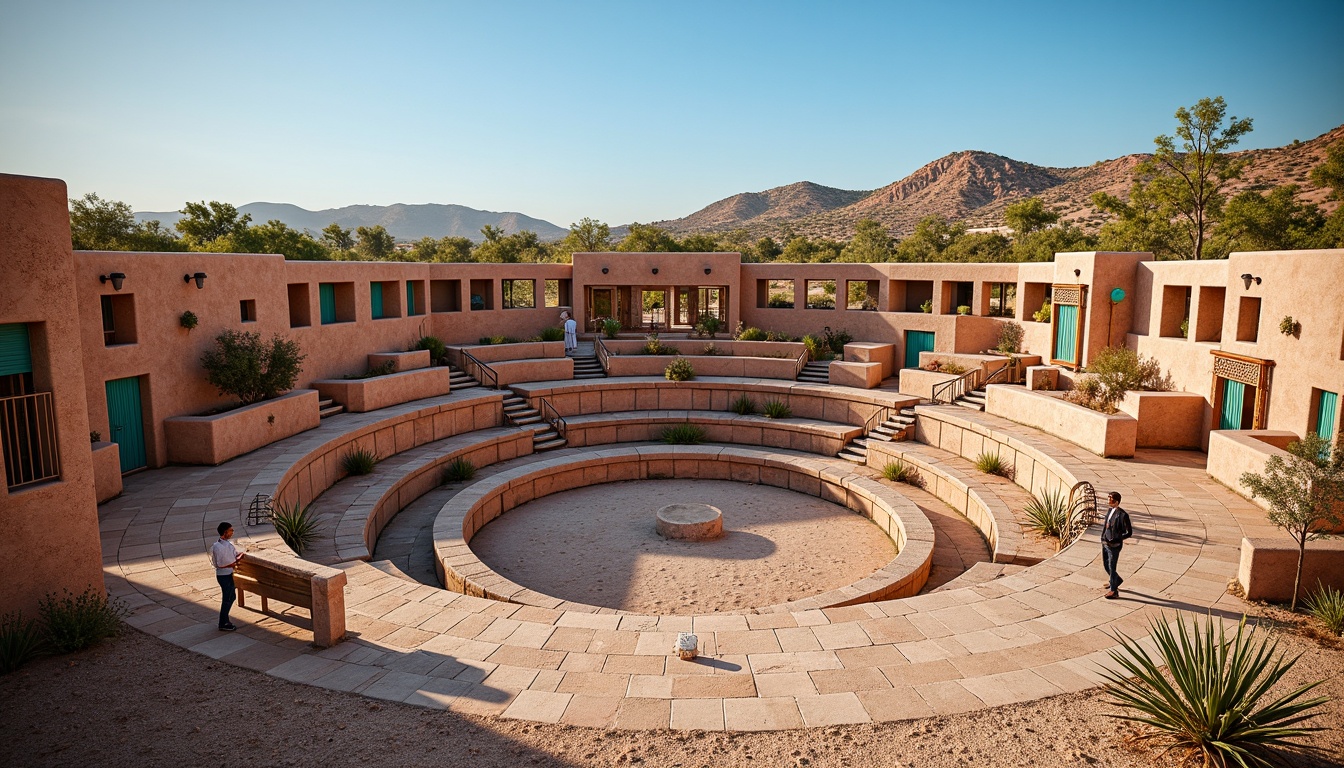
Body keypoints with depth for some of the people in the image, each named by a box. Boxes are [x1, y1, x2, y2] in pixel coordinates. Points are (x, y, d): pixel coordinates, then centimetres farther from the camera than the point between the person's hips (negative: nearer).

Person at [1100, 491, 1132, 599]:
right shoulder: (1109, 511, 4)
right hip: (1105, 544, 8)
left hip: (1114, 546, -8)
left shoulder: (1123, 515, -19)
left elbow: (1129, 532, -15)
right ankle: (1116, 580, 45)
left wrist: (1116, 540, -18)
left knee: (1112, 568, 2)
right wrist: (1103, 537, 9)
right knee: (1105, 565, 21)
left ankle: (1113, 591, 17)